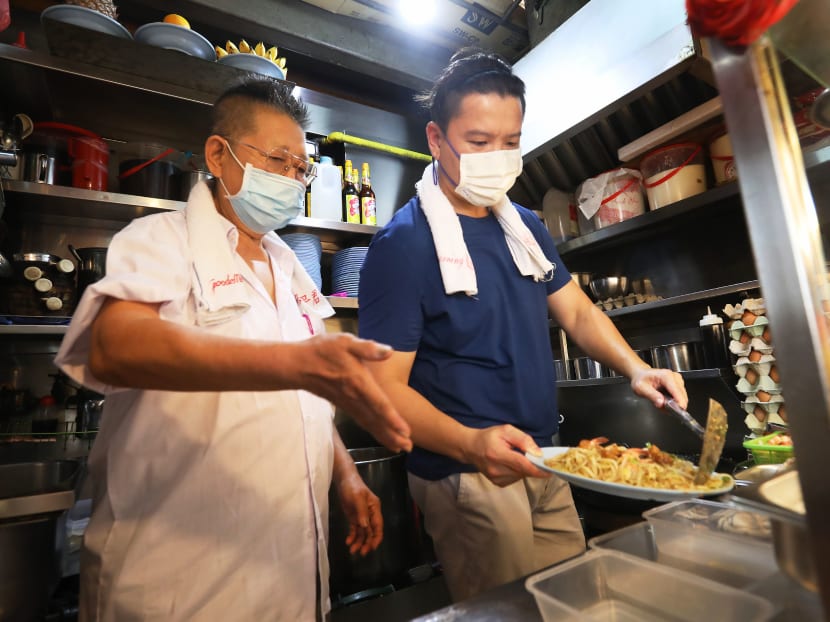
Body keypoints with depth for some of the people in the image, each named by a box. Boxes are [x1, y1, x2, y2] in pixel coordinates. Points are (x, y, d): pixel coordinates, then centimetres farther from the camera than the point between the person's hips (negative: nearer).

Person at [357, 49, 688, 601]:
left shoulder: (525, 226, 6)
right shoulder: (404, 243, -17)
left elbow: (576, 311, 10)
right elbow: (386, 384, -19)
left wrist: (635, 368, -7)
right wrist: (470, 444, -34)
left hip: (544, 466, 7)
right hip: (468, 474, -6)